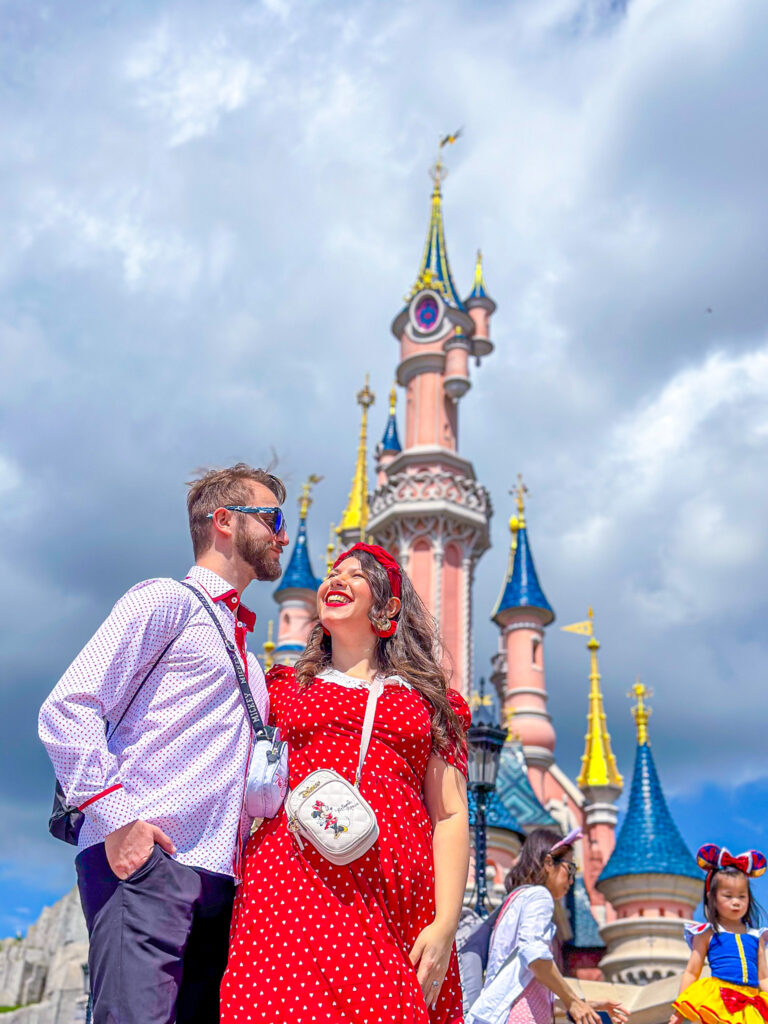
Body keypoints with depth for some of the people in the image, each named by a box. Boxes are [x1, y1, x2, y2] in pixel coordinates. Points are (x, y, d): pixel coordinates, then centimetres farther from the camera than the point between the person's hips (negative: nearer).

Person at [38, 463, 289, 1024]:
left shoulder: (247, 653, 28)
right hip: (143, 859, -8)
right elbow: (67, 710, -9)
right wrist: (116, 818, -17)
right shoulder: (166, 600, 3)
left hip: (219, 880, 8)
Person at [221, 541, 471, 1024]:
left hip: (395, 902, 0)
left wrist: (446, 924, -4)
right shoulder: (284, 689, 20)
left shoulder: (428, 700, 17)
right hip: (295, 882, 0)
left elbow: (450, 817, 8)